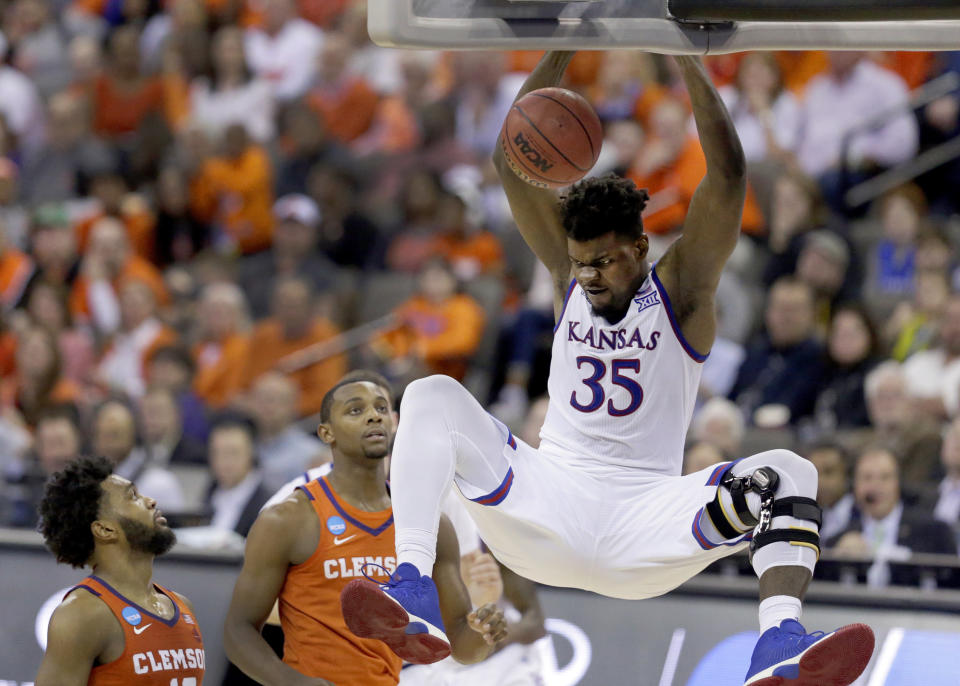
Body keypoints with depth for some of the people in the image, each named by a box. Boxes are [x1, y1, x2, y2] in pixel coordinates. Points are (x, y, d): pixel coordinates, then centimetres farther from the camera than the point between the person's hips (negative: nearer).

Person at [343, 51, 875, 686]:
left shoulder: (682, 289, 1)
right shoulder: (568, 277, 10)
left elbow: (729, 176, -12)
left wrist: (690, 62, -16)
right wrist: (560, 53, -7)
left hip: (647, 519, -2)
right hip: (549, 503, 2)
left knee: (789, 473, -27)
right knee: (432, 398, -19)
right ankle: (413, 591, -37)